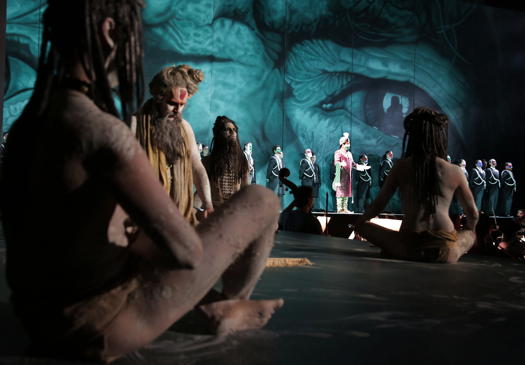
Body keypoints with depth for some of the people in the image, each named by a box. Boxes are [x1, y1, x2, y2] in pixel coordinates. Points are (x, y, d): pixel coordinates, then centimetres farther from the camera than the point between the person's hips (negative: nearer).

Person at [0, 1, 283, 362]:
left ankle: (214, 307, 29)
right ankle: (234, 305, 28)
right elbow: (186, 249, -23)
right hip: (103, 323, -8)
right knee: (261, 202, -1)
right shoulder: (101, 130, -26)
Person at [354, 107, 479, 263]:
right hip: (446, 253, 1)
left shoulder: (401, 166, 1)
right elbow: (473, 214, 14)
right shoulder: (455, 172, 4)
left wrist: (360, 223, 25)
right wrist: (469, 231, 37)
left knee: (363, 226, 19)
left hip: (410, 249, -1)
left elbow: (378, 205, 5)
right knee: (471, 235, 33)